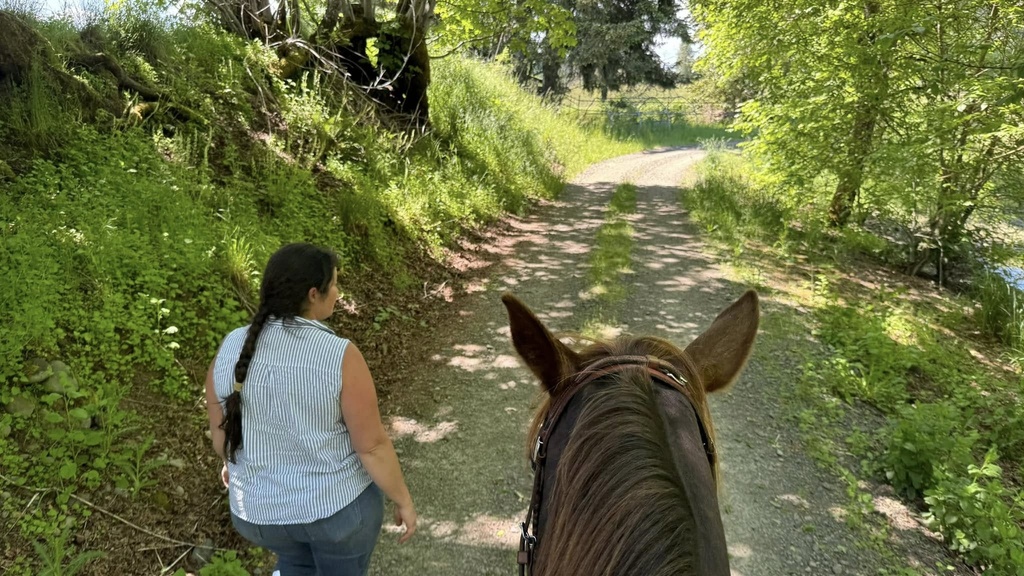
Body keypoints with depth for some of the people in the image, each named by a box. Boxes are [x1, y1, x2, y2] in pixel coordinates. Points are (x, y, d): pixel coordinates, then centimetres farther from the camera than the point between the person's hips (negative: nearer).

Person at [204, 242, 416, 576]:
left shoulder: (232, 350, -14)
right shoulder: (340, 357, -26)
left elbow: (221, 434, -1)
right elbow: (372, 445, -20)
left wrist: (233, 463, 20)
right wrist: (403, 500, -6)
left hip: (265, 506, 4)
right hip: (341, 502, -3)